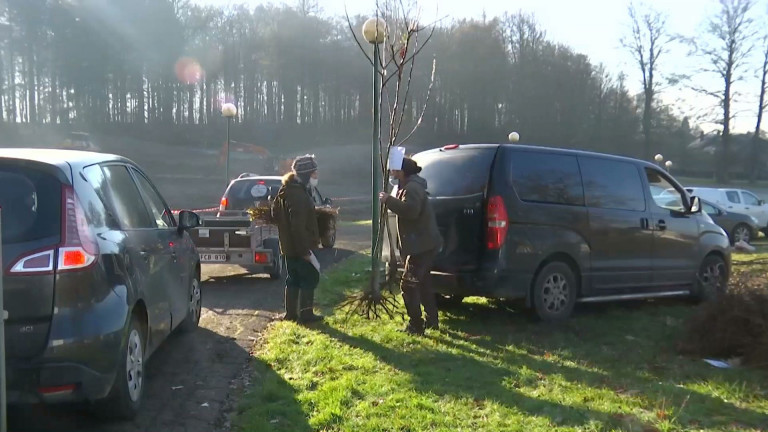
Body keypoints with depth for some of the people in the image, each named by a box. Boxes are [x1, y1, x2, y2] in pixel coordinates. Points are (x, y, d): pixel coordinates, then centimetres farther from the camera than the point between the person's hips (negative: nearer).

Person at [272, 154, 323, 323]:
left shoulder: (285, 190, 10)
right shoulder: (298, 195, -22)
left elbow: (276, 214, 20)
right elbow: (298, 225, -25)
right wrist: (305, 250, -23)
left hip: (288, 246, 10)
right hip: (300, 247, -9)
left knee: (293, 279, 15)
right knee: (310, 278, 1)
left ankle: (291, 313, 21)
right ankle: (305, 314, 5)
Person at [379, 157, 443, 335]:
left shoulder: (412, 188, -18)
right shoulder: (410, 186, 16)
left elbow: (410, 210, -35)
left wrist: (389, 200, -25)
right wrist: (390, 200, 14)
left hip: (422, 245, -11)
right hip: (426, 243, 11)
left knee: (409, 284, -8)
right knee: (423, 282, 20)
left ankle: (415, 325, -4)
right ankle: (432, 321, 29)